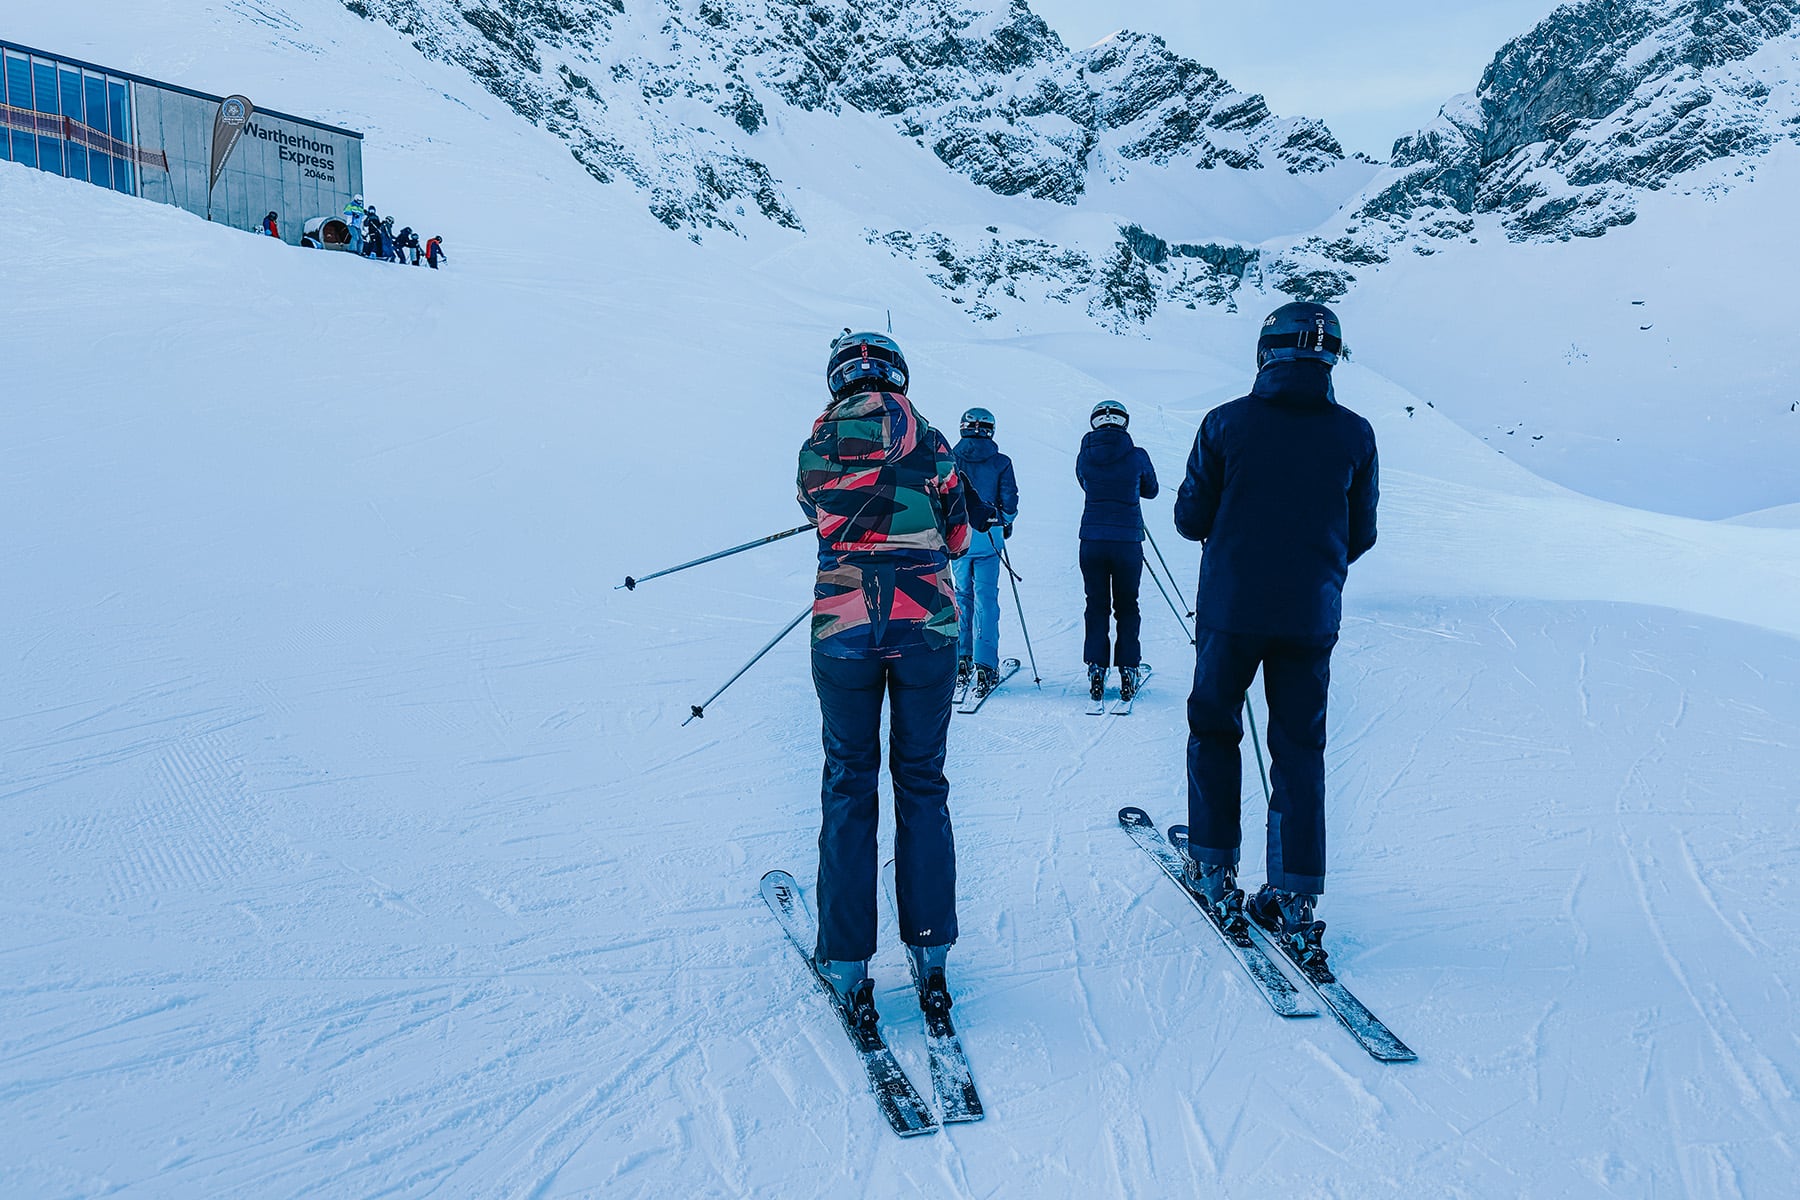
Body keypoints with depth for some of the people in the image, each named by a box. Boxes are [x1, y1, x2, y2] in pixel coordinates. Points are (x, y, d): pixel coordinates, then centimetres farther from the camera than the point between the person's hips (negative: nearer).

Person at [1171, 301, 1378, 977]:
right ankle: (1296, 903, 7)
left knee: (1214, 731, 17)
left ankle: (1215, 871, 21)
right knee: (1300, 751, 8)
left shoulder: (1226, 424, -8)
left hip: (1232, 609, -1)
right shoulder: (1354, 435, -2)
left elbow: (1190, 519, -3)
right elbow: (1360, 535, 5)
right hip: (1312, 616, 2)